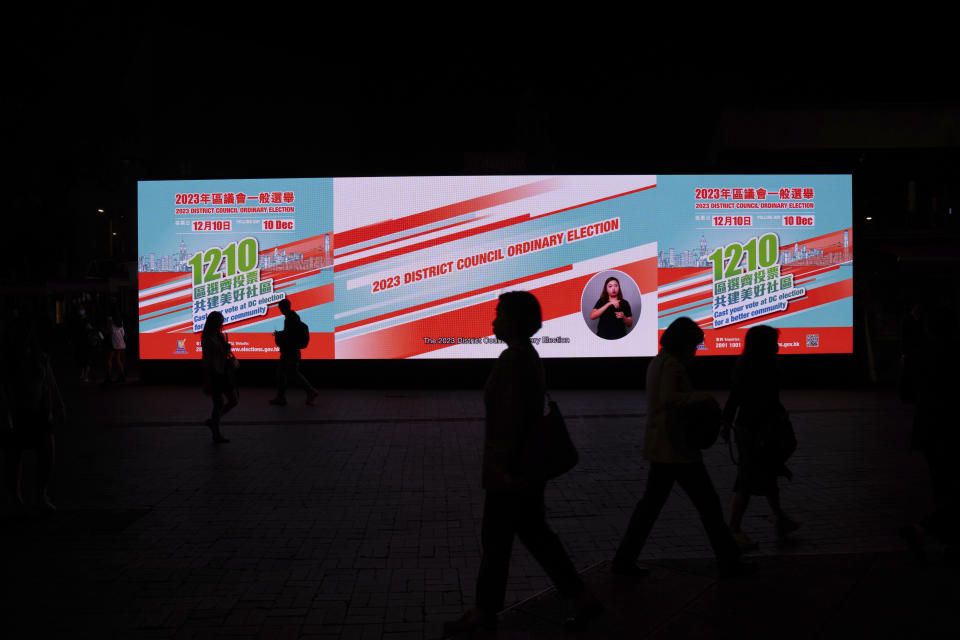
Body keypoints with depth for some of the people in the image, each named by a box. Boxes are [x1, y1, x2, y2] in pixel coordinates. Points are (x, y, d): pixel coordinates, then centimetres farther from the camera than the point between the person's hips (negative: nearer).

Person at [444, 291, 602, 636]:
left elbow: (511, 417, -23)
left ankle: (484, 612, 21)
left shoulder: (512, 360, -20)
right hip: (527, 464, 10)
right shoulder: (527, 356, 11)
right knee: (535, 533, 16)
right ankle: (582, 598, 20)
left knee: (496, 538, 5)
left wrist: (503, 467, -21)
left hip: (511, 469, -10)